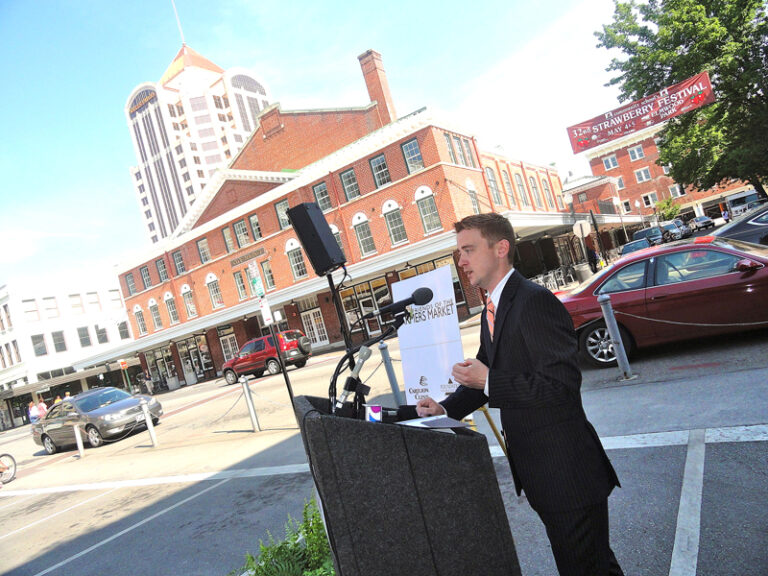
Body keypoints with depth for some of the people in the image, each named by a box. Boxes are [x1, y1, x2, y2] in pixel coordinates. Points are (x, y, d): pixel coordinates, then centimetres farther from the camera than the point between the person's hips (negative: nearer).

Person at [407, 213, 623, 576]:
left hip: (568, 473, -9)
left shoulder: (535, 302, -19)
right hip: (537, 473, 9)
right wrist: (446, 408, 0)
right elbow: (484, 376, 16)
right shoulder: (491, 312, 10)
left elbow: (562, 383, -25)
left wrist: (488, 381, -22)